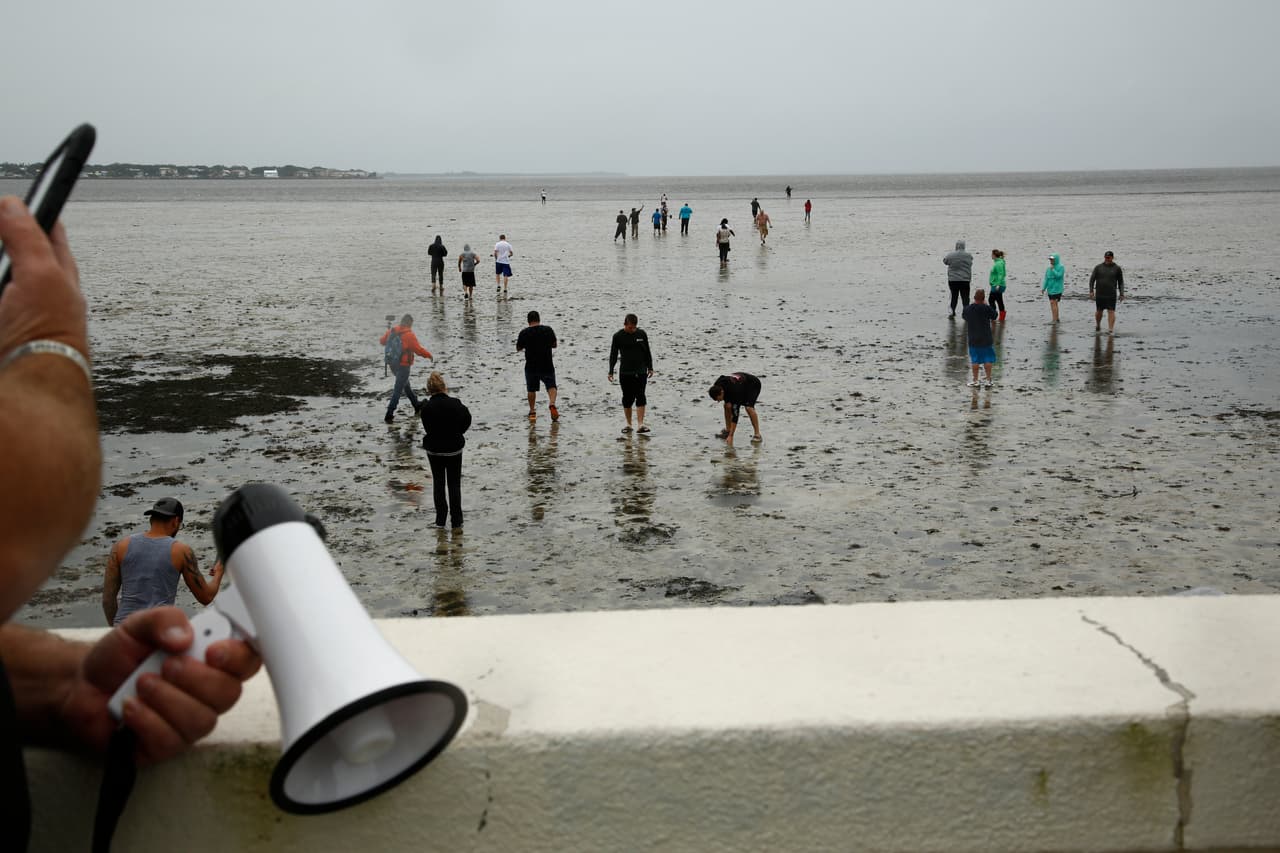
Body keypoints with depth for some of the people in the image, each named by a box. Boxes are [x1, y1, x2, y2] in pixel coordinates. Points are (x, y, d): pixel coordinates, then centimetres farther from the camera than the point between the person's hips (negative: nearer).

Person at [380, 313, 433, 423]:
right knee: (398, 390, -3)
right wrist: (430, 356, -1)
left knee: (406, 384, 25)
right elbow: (418, 349, -16)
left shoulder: (392, 331, -1)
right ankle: (389, 415, -7)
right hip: (404, 365, -7)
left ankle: (416, 405, 43)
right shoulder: (409, 335, -19)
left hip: (393, 364, 7)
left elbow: (382, 341, 12)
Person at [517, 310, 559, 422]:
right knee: (551, 386, 9)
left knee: (531, 389, 17)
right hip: (547, 365, 0)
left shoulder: (524, 333, -8)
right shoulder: (548, 330, -4)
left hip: (531, 366, 0)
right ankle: (552, 404, -17)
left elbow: (518, 348, 4)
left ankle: (532, 412, 22)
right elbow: (554, 345, 9)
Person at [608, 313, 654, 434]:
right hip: (625, 373, -1)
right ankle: (628, 424, 17)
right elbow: (613, 355, 3)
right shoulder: (618, 336, -1)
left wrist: (650, 368, 15)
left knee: (640, 396, -9)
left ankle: (640, 424, -13)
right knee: (627, 398, 4)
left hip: (641, 372, 1)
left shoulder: (641, 334, 4)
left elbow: (647, 352, 14)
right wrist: (611, 371, -2)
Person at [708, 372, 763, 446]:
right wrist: (727, 401, -12)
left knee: (748, 407, -30)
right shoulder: (717, 386, -25)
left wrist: (730, 436, -43)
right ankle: (727, 431, 4)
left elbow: (735, 414, -42)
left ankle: (757, 435, -22)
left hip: (753, 385, -7)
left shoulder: (735, 392, -43)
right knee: (727, 405, -11)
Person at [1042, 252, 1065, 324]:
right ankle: (1057, 319, 23)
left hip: (1057, 289, -7)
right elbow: (1046, 279, 10)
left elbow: (1058, 276, -20)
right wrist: (1043, 288, 4)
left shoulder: (1061, 267, -7)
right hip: (1050, 289, 7)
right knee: (1054, 304, 13)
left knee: (1053, 303, -17)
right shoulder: (1049, 269, 9)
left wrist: (1053, 270, -16)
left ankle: (1054, 320, -17)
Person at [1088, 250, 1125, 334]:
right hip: (1099, 294, 1)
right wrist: (1091, 291, -5)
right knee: (1099, 311, 11)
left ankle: (1111, 329, -11)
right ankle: (1097, 326, 33)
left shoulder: (1117, 268, 3)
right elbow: (1092, 279, 4)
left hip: (1111, 295, -1)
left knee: (1111, 311, -8)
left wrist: (1121, 294, 2)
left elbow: (1121, 282, 7)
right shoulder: (1098, 267, 3)